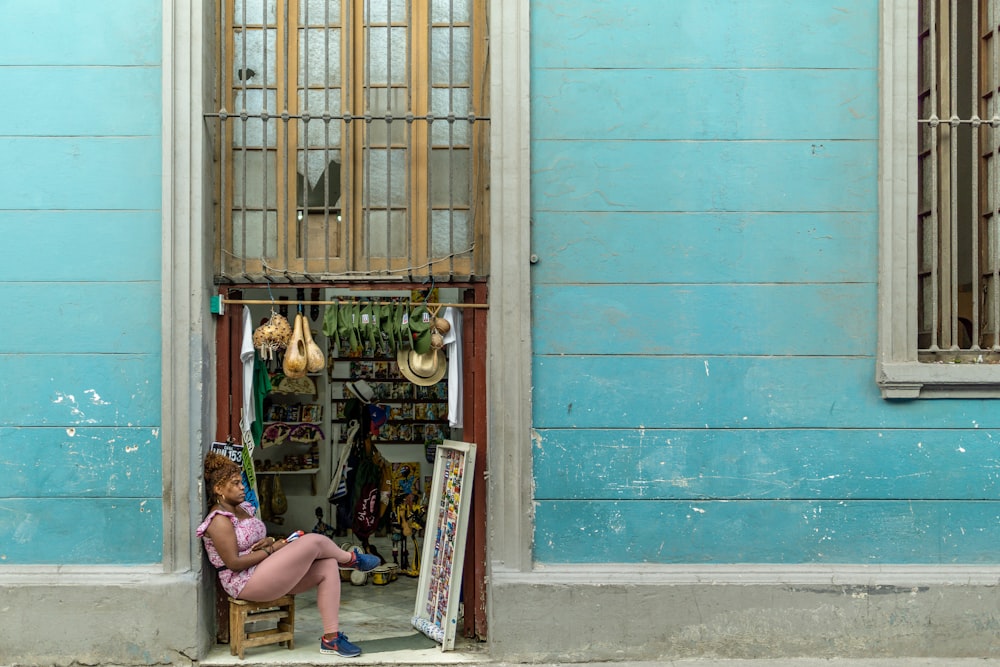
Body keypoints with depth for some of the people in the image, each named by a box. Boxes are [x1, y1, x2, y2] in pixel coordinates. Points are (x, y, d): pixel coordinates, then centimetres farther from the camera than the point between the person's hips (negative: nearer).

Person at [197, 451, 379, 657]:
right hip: (247, 583, -10)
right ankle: (351, 558, 16)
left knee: (328, 566, -6)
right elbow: (234, 562, -20)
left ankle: (331, 638, -7)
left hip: (263, 572, 10)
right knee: (313, 541, -18)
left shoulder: (243, 509, 14)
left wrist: (269, 541, -3)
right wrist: (271, 549, -14)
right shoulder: (220, 520, -14)